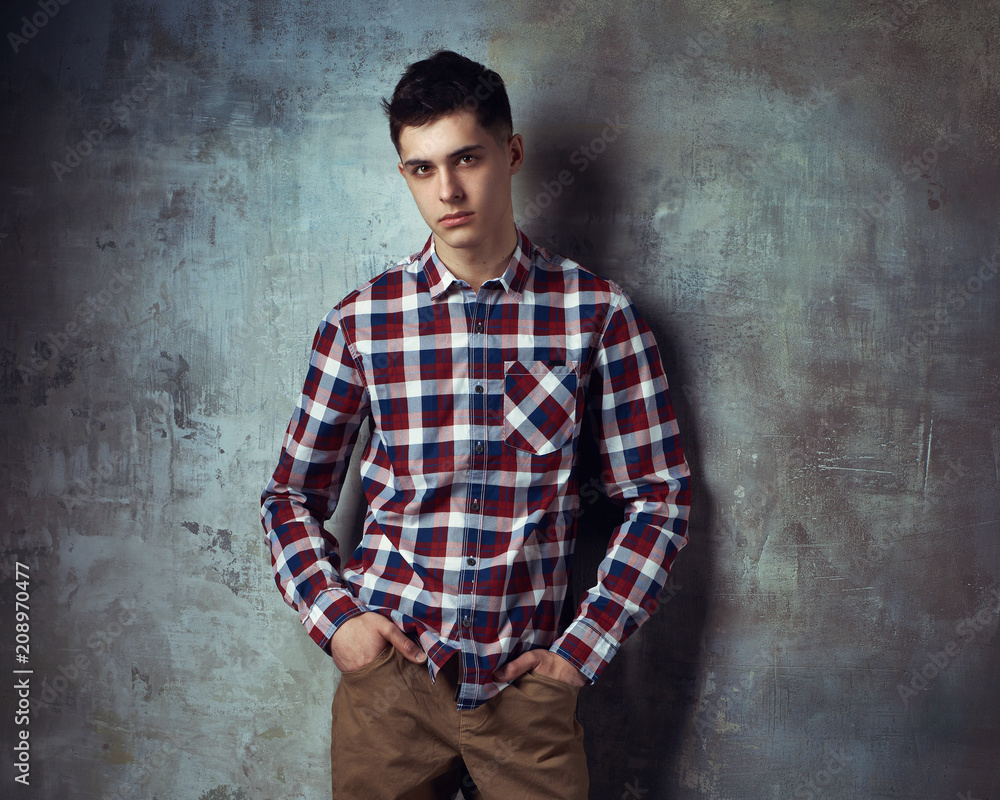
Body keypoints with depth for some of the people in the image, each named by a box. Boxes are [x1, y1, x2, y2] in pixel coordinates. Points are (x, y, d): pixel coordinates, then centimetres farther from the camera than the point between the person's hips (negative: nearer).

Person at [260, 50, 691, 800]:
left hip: (526, 679, 0)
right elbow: (294, 495, 8)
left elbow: (659, 496, 1)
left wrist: (585, 646, -4)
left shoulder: (598, 313, -3)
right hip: (388, 664, 1)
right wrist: (334, 616, -5)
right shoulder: (360, 321, 0)